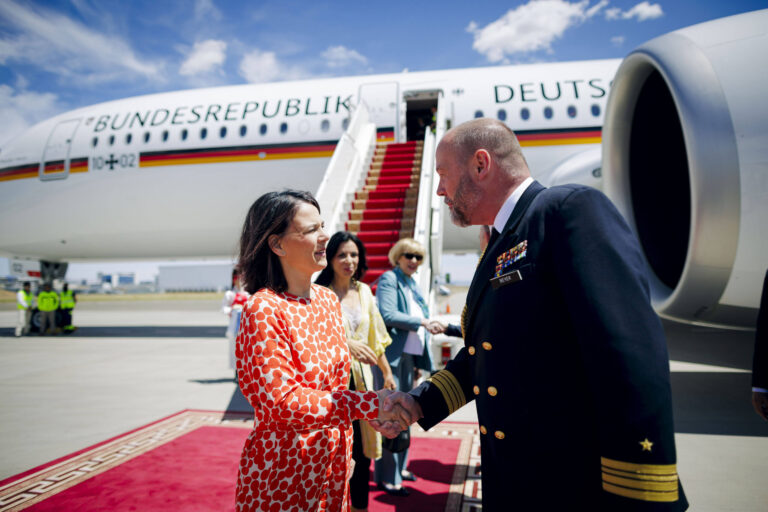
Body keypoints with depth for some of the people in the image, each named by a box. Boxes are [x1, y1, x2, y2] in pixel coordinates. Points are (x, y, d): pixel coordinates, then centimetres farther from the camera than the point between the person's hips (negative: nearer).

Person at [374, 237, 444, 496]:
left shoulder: (412, 284, 18)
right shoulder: (389, 278, -6)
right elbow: (388, 315, -19)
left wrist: (432, 326, 3)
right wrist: (423, 322, -21)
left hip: (410, 355, 9)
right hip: (392, 354, -8)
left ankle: (398, 466, 30)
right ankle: (386, 477, 8)